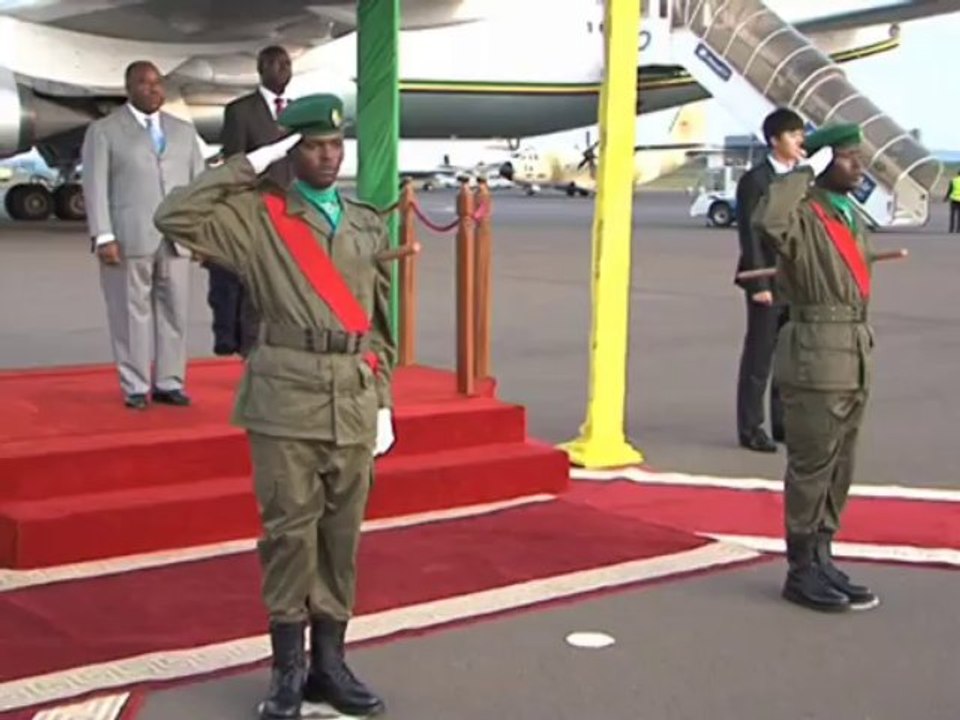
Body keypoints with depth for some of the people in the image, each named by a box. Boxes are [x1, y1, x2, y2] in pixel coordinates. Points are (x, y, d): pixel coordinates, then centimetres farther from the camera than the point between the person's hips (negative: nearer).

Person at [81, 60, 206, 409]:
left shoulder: (184, 131, 17)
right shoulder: (104, 131, 5)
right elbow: (95, 187, -1)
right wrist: (103, 236, -10)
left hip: (176, 240, 3)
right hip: (128, 240, -3)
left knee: (174, 313, 3)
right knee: (132, 314, -1)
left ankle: (170, 383, 11)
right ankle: (135, 387, 7)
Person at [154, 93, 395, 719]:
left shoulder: (368, 224, 14)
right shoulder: (257, 216, 2)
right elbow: (175, 217, -13)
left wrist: (383, 401, 12)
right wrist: (251, 166, -8)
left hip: (355, 399, 4)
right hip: (287, 394, -4)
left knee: (343, 533, 8)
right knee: (289, 530, -1)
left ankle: (329, 661, 19)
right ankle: (288, 670, 10)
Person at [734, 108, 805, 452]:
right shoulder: (754, 180, -8)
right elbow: (750, 236, -11)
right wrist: (759, 284, -16)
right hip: (769, 282, -6)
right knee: (758, 359, 1)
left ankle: (783, 423, 22)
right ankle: (750, 428, 9)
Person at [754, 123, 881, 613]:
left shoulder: (853, 218, 16)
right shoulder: (803, 217, -13)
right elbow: (768, 221, -36)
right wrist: (804, 172, -23)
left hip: (854, 359, 9)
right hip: (815, 358, -9)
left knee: (839, 470, 14)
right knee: (811, 468, -1)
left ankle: (822, 562, 25)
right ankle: (802, 572, 9)